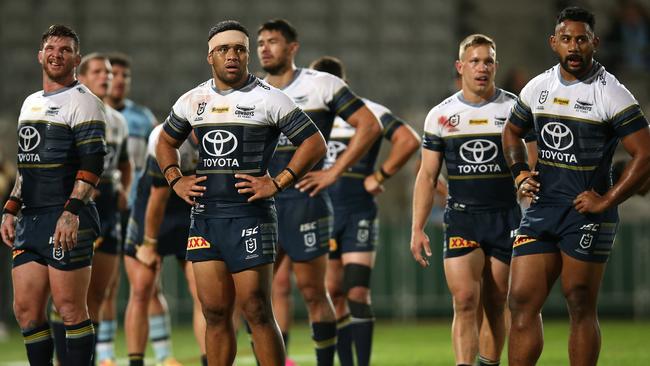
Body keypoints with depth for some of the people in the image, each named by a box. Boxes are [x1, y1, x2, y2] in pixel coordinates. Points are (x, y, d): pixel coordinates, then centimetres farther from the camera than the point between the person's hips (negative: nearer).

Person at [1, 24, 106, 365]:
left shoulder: (82, 101, -4)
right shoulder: (30, 103, 21)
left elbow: (92, 164, -13)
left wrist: (71, 212, -21)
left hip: (66, 221, -8)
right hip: (30, 219, 8)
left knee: (70, 309, -7)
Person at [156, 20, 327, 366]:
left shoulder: (267, 98, -3)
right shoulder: (192, 100, 12)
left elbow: (315, 143, -4)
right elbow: (165, 142, 28)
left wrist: (277, 183, -10)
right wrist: (175, 180, 11)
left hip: (249, 216, -5)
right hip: (204, 216, 5)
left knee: (256, 311, -7)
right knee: (215, 312, 7)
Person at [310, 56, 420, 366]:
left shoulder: (367, 112, -3)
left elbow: (409, 141, -12)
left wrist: (380, 177, -12)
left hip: (358, 214, -5)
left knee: (357, 295, -12)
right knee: (333, 297, 4)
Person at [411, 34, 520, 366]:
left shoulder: (516, 110, 3)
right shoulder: (441, 115, 5)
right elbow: (427, 176, 6)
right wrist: (417, 229, 0)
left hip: (507, 218, 0)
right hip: (461, 218, 0)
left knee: (495, 306, 4)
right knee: (465, 300, -13)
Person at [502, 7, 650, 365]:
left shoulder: (611, 94, -9)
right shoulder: (538, 87, 9)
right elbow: (512, 132, 27)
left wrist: (606, 201, -13)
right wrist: (520, 173, 10)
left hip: (587, 214, -5)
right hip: (541, 208, 5)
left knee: (581, 308, -1)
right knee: (521, 301, 0)